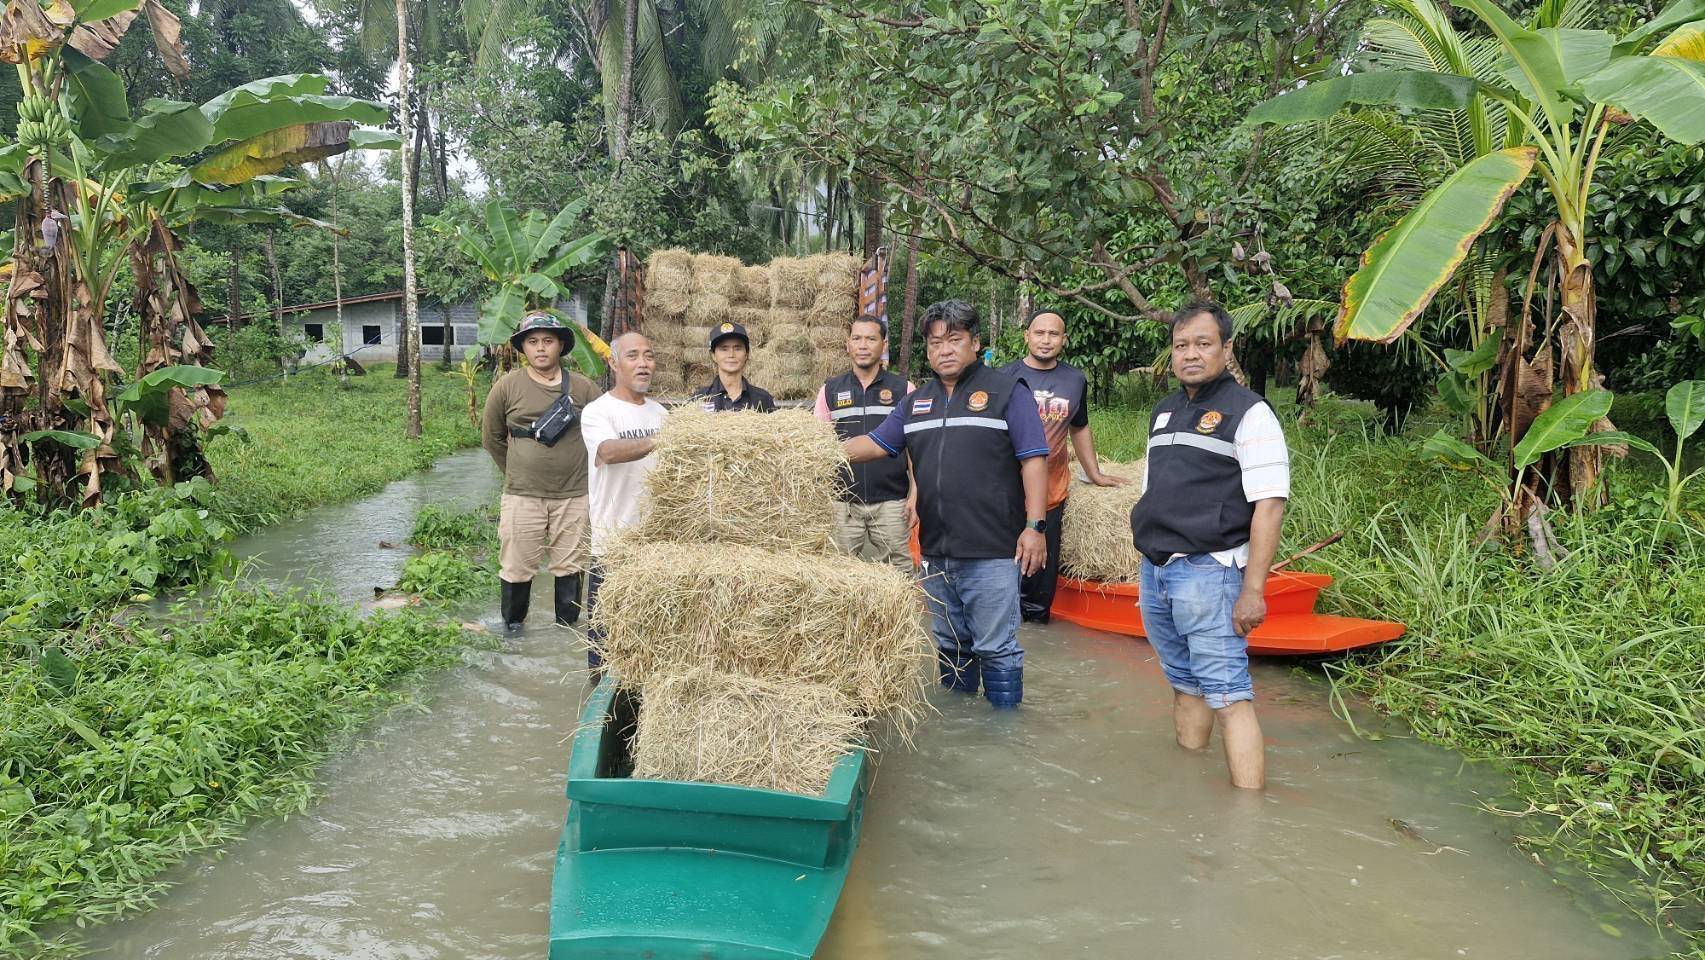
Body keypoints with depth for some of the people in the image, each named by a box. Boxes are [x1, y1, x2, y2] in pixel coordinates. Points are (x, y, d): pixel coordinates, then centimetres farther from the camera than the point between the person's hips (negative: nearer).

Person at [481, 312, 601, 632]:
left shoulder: (582, 387, 0)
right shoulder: (507, 386, -2)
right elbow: (493, 439, 9)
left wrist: (575, 469, 10)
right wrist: (517, 473, 12)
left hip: (573, 495, 1)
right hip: (522, 496, -1)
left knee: (570, 566, 10)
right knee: (517, 568, 6)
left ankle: (568, 627, 25)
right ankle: (512, 627, 24)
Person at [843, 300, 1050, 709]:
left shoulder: (1006, 391, -3)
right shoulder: (917, 401, 14)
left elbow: (1033, 459, -8)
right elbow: (876, 444, 17)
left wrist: (1035, 526, -16)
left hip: (992, 552, -6)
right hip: (936, 552, 6)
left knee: (995, 648, 0)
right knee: (950, 645, 17)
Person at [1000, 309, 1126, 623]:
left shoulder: (1075, 380, 8)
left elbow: (1079, 429, 21)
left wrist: (1095, 474, 21)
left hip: (1052, 494, 3)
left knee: (1044, 568, 7)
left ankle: (1036, 618, 21)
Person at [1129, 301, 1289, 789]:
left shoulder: (1248, 412, -7)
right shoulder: (1164, 412, 16)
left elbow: (1269, 506, -14)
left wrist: (1253, 589, -19)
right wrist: (1150, 568, 17)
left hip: (1208, 573, -7)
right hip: (1156, 572, 7)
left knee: (1227, 696, -8)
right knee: (1185, 685, 16)